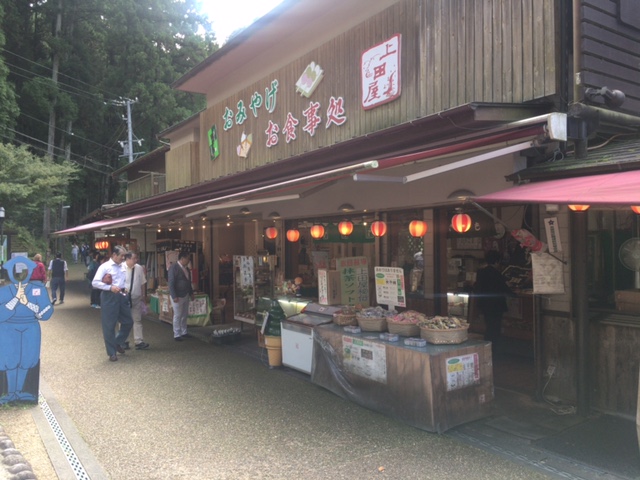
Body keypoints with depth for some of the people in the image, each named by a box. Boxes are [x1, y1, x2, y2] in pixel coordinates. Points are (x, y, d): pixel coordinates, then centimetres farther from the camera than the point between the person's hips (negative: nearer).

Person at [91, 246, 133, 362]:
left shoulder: (124, 266, 10)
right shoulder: (105, 267, -9)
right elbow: (95, 282, -14)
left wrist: (125, 288, 4)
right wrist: (110, 287, -22)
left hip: (122, 296, 6)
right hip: (109, 297, -6)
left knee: (128, 322, 11)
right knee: (109, 326, 4)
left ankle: (118, 343, 34)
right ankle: (112, 352, 15)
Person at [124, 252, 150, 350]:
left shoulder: (139, 268, -4)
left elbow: (143, 283, 5)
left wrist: (144, 295, 7)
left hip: (136, 298, 2)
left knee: (137, 320, 4)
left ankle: (139, 341, 7)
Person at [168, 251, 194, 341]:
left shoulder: (186, 268, 10)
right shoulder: (173, 268, -14)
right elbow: (171, 283, -18)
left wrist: (191, 293, 17)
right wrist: (174, 296, -21)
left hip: (186, 295, 8)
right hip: (177, 296, -8)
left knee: (184, 315, 13)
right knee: (177, 315, -1)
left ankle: (184, 332, 24)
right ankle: (177, 335, 7)